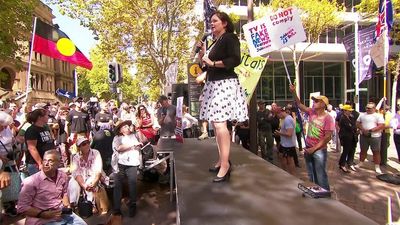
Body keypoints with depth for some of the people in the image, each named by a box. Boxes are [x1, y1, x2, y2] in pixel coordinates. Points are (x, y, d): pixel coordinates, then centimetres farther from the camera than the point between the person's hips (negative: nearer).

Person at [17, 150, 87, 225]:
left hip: (63, 214, 5)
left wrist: (66, 205, 2)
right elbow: (22, 207, -10)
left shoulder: (63, 176, 3)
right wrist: (44, 214, -18)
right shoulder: (31, 181, -13)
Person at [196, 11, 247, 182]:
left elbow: (235, 60, -18)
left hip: (225, 83, -9)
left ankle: (225, 164, -14)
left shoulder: (230, 38, -2)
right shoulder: (215, 42, 22)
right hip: (213, 84, 9)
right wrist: (203, 54, 9)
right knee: (215, 123, 6)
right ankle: (222, 160, 13)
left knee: (219, 122, -18)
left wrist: (212, 62, -14)